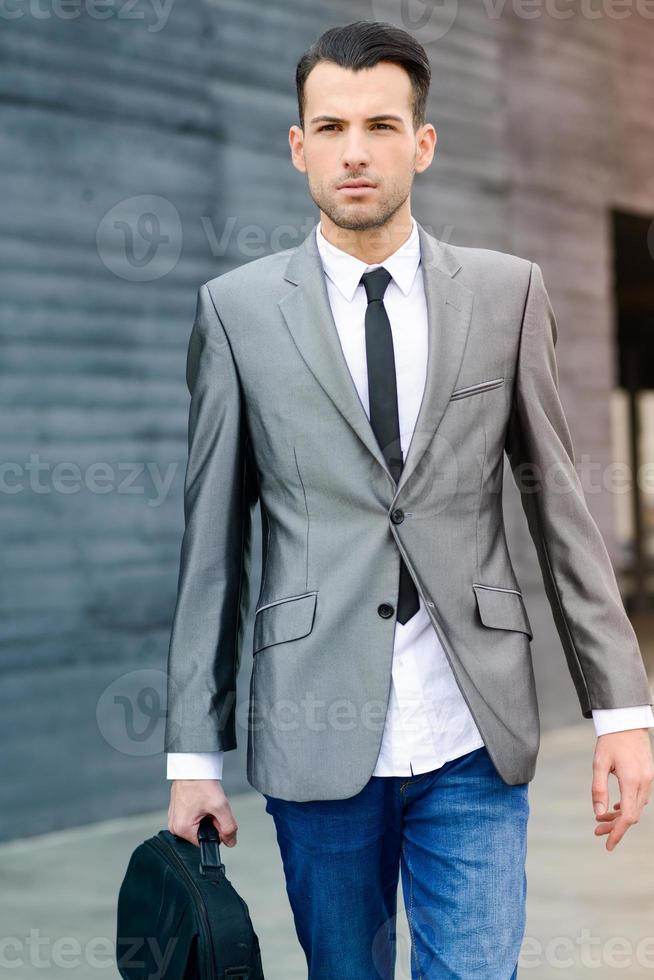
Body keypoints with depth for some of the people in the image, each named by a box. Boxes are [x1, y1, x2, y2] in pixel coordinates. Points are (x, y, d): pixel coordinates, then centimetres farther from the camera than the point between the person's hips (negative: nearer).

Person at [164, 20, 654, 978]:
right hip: (317, 738, 0)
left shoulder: (509, 293, 5)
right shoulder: (238, 308, 3)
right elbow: (212, 543, 4)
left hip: (474, 740, 0)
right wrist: (194, 757, 2)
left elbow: (560, 505, 7)